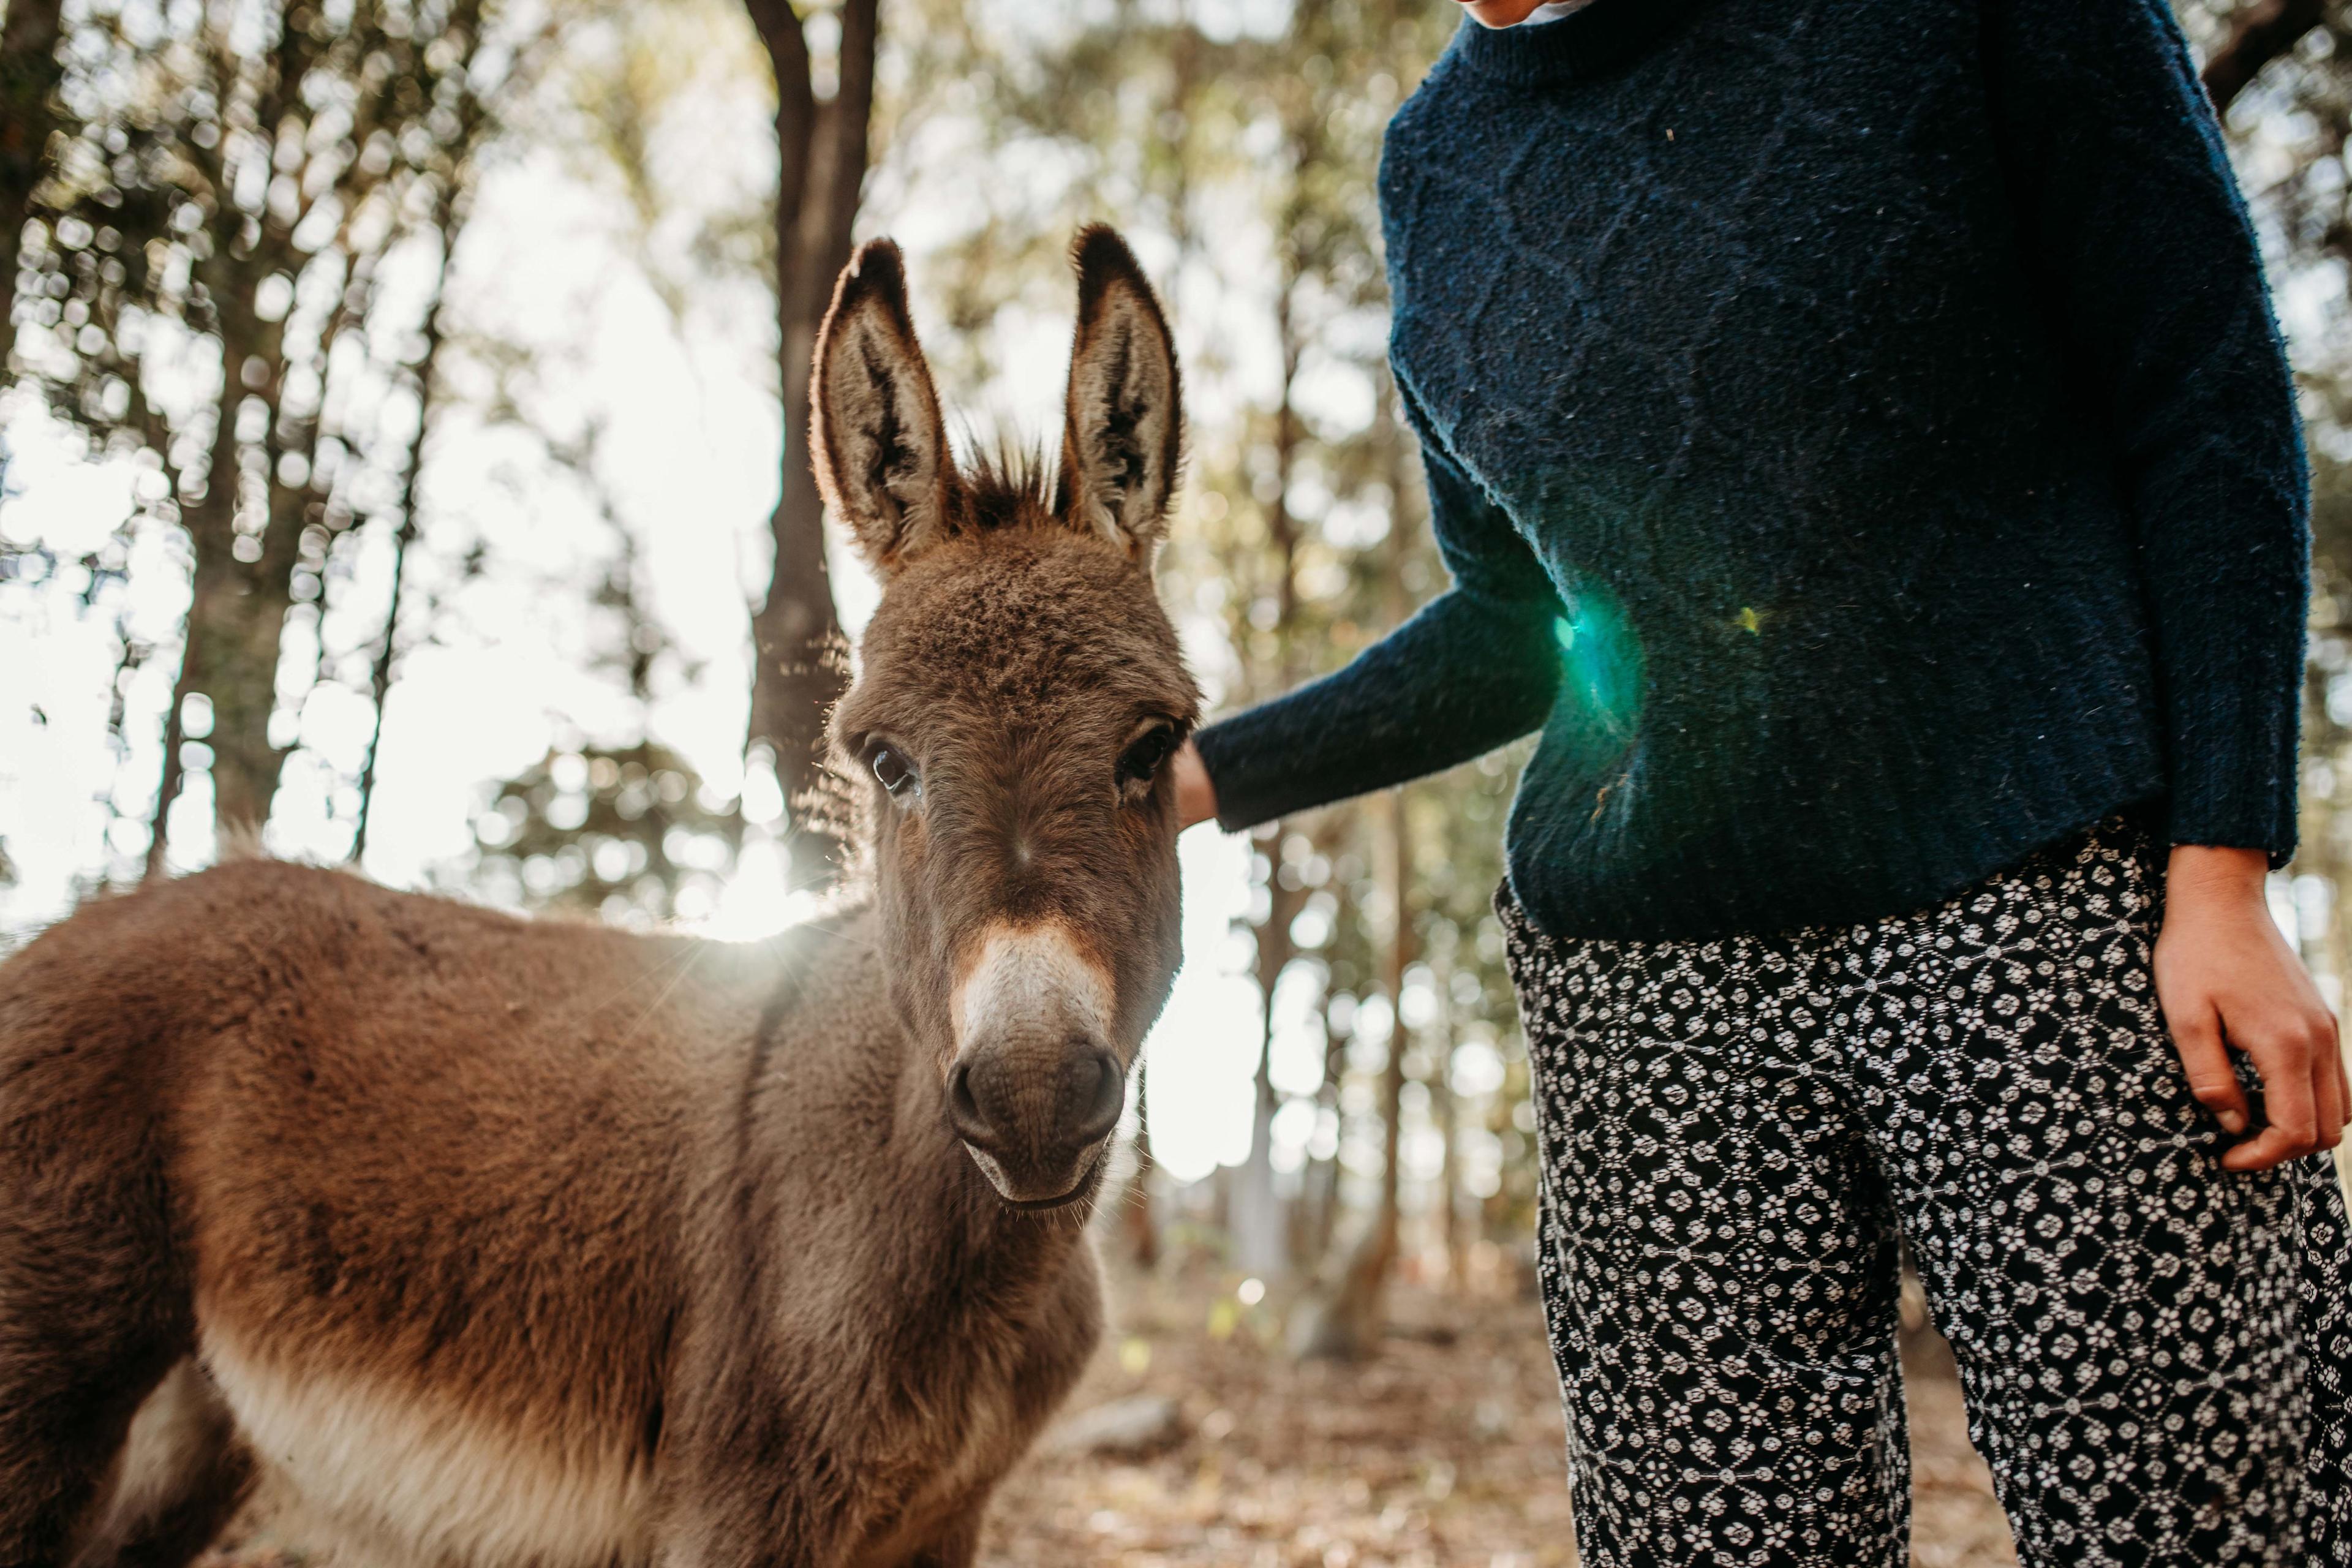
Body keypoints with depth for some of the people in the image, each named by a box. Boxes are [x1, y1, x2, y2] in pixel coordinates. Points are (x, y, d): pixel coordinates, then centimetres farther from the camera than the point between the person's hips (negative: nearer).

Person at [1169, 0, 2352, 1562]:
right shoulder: (1441, 157, 13)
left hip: (2047, 901, -3)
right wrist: (1199, 776, 12)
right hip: (1640, 986, 4)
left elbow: (2210, 402, 0)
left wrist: (2223, 877, -9)